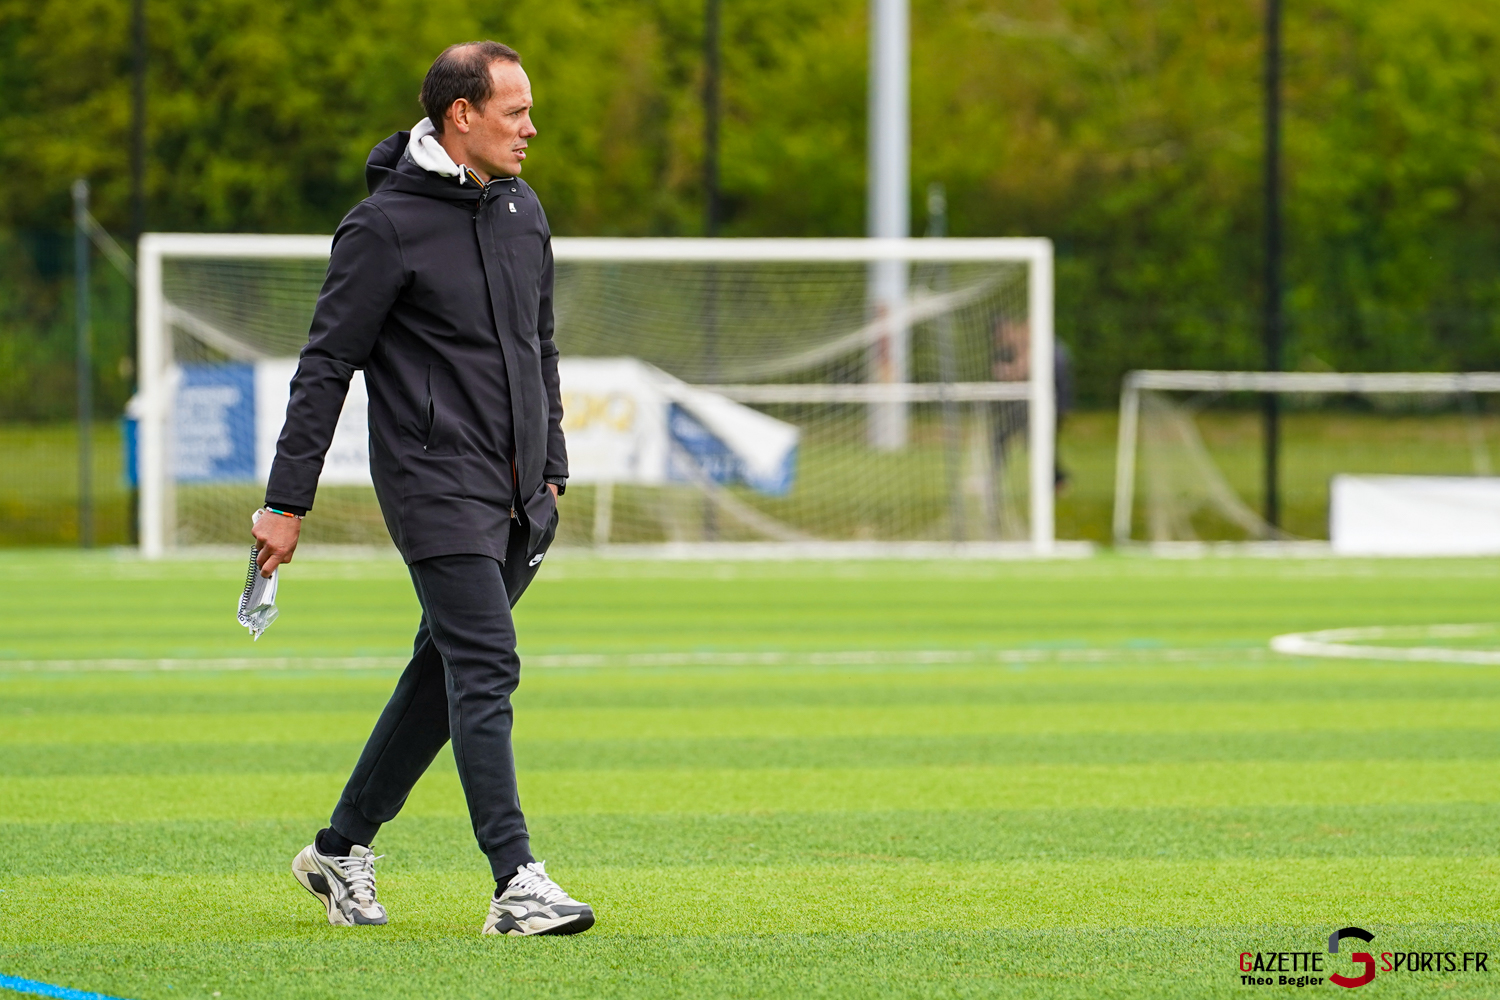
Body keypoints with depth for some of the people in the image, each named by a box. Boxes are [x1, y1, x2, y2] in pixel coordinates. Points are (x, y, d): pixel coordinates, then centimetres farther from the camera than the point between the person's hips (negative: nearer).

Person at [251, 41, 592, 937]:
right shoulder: (386, 226, -10)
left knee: (447, 671, 11)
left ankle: (345, 847, 24)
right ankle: (518, 882, -19)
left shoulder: (524, 210, 13)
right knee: (486, 669, -15)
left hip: (518, 497, 7)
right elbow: (326, 366, -8)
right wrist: (288, 503, -9)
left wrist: (553, 470, 20)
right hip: (435, 485, -7)